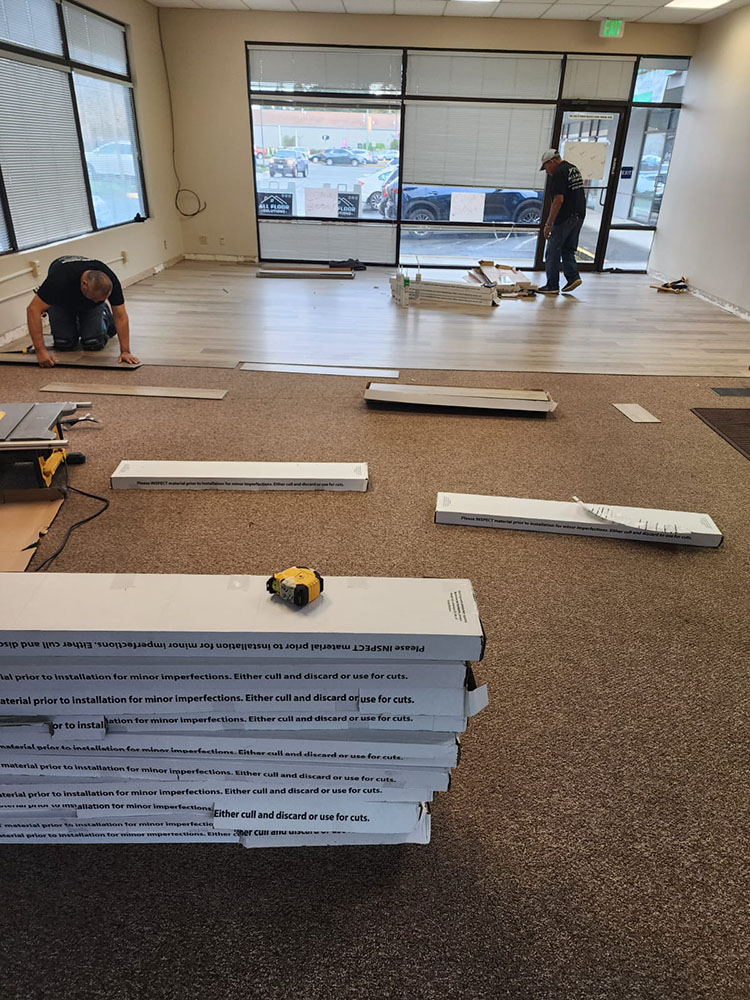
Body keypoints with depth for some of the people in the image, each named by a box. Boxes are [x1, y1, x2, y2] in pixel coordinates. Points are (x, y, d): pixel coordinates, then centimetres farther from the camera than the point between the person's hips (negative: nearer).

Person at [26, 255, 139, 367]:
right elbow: (33, 309, -41)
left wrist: (125, 351, -39)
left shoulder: (110, 282, -37)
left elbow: (121, 316, -29)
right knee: (64, 344, -15)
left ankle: (105, 316, 16)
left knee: (93, 343, -16)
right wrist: (40, 351, -48)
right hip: (61, 302, -1)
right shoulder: (61, 279, -43)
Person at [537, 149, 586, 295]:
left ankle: (552, 286, 3)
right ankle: (573, 277, 4)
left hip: (564, 218, -9)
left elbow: (558, 200, -21)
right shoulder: (574, 169, 17)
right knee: (568, 250, 17)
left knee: (553, 252, 0)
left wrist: (548, 224, -19)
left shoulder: (558, 173, -14)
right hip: (579, 217, 9)